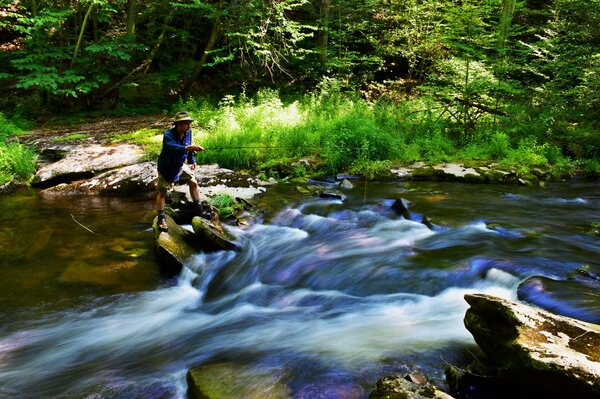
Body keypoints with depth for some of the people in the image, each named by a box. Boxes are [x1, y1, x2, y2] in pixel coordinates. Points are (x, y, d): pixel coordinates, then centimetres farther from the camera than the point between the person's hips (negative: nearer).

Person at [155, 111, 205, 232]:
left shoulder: (188, 132, -7)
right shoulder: (168, 135, -29)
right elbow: (174, 148, -47)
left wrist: (192, 160, 9)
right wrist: (191, 147, -58)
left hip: (180, 166, 7)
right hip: (166, 168, -6)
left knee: (193, 182, 7)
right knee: (162, 192, -2)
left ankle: (199, 209, 23)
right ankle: (161, 218, 9)